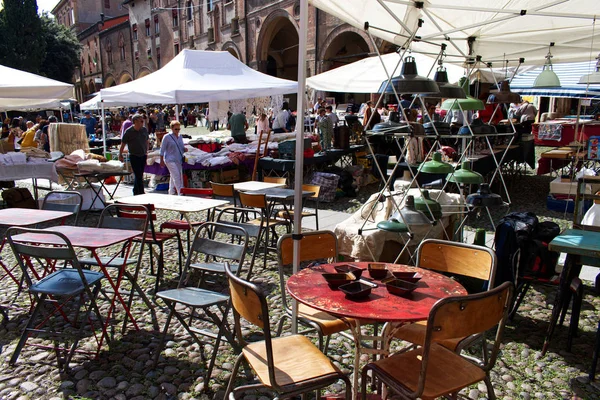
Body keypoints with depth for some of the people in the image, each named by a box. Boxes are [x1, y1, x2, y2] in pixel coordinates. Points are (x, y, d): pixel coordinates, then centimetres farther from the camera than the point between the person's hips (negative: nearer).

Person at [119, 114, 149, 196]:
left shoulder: (144, 130, 5)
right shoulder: (128, 131, -8)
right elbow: (123, 144, -1)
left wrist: (146, 151, 18)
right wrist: (120, 155, 0)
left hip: (143, 156, 5)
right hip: (134, 156, -5)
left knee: (140, 175, 12)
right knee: (138, 176, -8)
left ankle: (136, 193, 26)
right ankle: (141, 193, -3)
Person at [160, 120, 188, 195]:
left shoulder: (180, 137, 13)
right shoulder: (167, 137, -5)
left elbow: (181, 147, 23)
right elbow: (162, 150, -3)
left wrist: (185, 149, -2)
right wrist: (161, 161, -5)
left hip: (179, 160, 6)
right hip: (170, 160, -6)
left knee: (173, 177, 14)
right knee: (176, 175, -15)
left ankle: (171, 192, 26)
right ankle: (180, 193, -17)